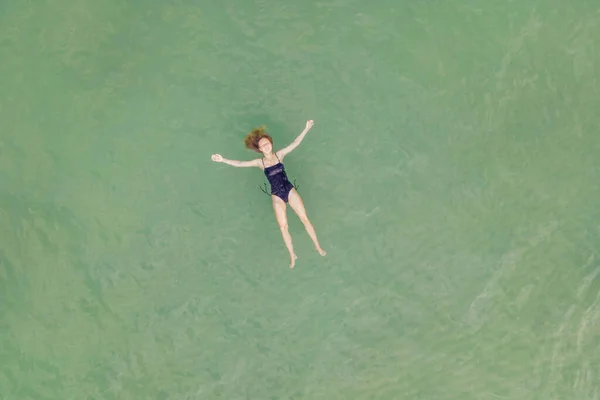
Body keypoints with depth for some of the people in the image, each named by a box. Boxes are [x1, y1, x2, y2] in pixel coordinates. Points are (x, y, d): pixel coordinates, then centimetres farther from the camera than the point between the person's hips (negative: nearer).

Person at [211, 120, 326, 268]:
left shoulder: (279, 154, 0)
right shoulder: (260, 162, 0)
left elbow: (295, 143, -6)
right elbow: (240, 163, -3)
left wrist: (306, 129, -13)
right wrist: (223, 160, -12)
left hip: (290, 190, 0)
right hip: (277, 196, 1)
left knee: (305, 218, 2)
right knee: (283, 227, 2)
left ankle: (318, 246, 17)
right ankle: (292, 255, 17)